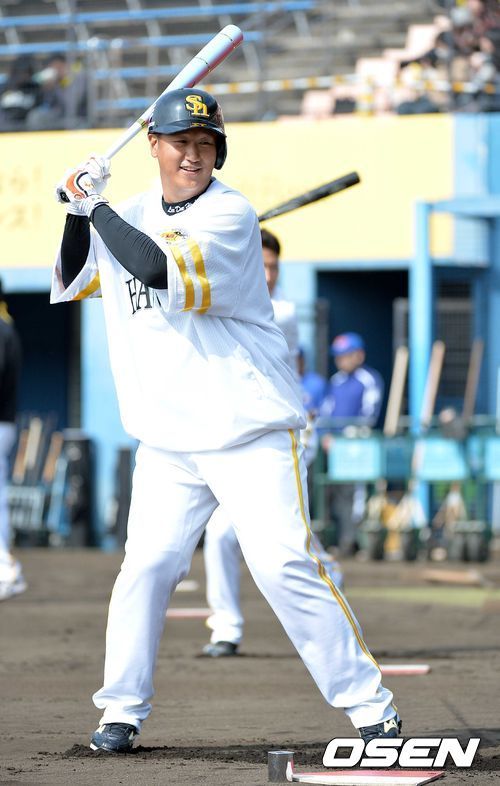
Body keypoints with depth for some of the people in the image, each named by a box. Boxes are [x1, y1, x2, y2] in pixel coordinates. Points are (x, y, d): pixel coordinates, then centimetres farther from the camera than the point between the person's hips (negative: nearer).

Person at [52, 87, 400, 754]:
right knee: (147, 564, -2)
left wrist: (95, 205, -15)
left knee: (284, 565, -13)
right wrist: (78, 211, 2)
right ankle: (122, 708, 11)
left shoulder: (230, 214, -11)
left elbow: (161, 269, -26)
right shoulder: (132, 215, 10)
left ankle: (370, 708, -7)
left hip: (251, 430, -5)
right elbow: (72, 285, 17)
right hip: (167, 440, 5)